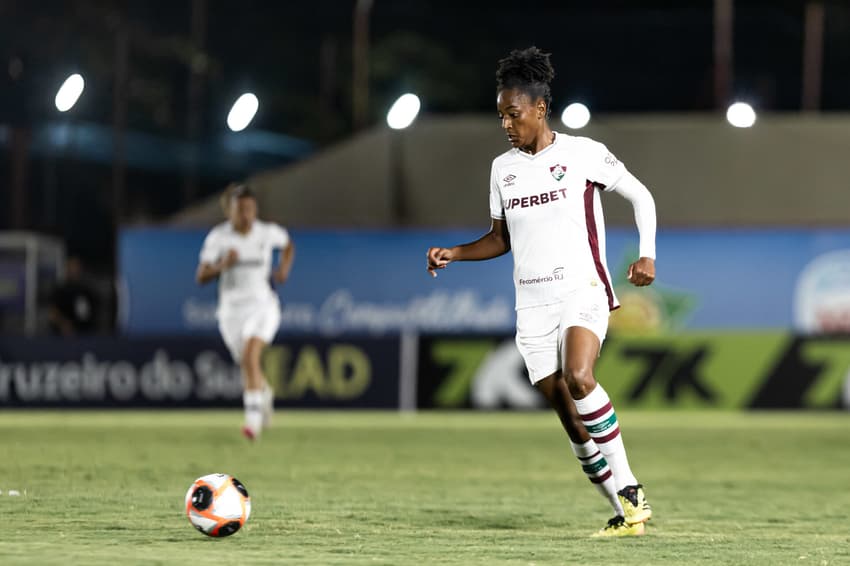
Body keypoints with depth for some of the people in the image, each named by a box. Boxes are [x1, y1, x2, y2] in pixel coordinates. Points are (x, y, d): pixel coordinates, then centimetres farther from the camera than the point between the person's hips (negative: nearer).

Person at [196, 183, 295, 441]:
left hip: (262, 305, -2)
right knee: (249, 366, 14)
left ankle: (253, 419, -27)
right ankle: (265, 393, 50)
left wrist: (284, 267, 1)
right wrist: (222, 265, -28)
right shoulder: (218, 237, -8)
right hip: (231, 309, 2)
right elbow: (201, 277, -9)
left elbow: (288, 244, 19)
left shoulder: (267, 232, -5)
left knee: (250, 355, -25)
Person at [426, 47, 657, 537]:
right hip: (533, 303, 5)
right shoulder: (503, 168, 11)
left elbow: (641, 197, 5)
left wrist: (647, 255, -7)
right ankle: (626, 514, 8)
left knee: (578, 377, -30)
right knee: (570, 417, 0)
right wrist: (452, 255, 4)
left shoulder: (584, 154, -3)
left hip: (583, 290, -5)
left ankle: (630, 490, -21)